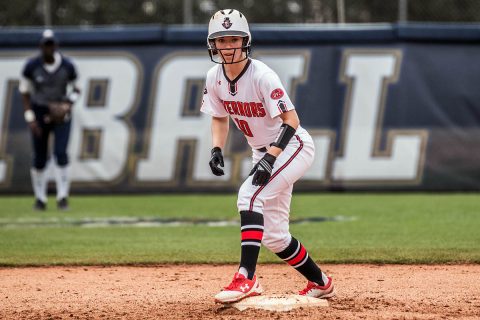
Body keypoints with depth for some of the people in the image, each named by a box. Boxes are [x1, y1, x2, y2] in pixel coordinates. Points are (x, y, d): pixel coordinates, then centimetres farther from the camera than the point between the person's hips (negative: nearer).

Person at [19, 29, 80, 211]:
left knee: (60, 152, -16)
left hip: (61, 113, -1)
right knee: (39, 158, 2)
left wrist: (66, 107, -15)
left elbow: (75, 91, 3)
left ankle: (62, 197, -10)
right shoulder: (31, 66, -10)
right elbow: (24, 92, 0)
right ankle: (40, 199, 17)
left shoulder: (67, 66, -9)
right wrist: (30, 117, -9)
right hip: (39, 112, 1)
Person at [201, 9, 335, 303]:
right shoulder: (215, 78, -3)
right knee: (273, 236, 6)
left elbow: (291, 121, -25)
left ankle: (246, 278, -34)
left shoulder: (262, 76, -23)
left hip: (293, 146, -8)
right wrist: (217, 149, -6)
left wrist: (270, 158, -35)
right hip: (264, 154, 8)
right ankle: (321, 283, 27)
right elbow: (220, 117, 12)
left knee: (250, 194, -31)